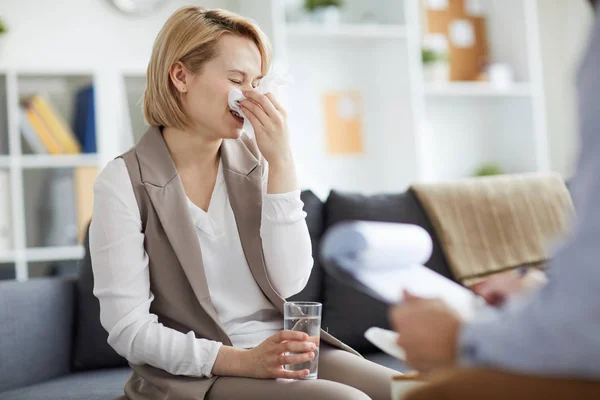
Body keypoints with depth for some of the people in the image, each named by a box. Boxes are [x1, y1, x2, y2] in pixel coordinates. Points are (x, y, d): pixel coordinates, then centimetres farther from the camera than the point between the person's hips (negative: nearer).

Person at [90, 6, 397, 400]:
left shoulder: (255, 162, 6)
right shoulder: (125, 182, -7)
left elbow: (289, 282, -5)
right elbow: (128, 329, -11)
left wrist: (282, 163, -11)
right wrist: (240, 360, -21)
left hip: (287, 356, 5)